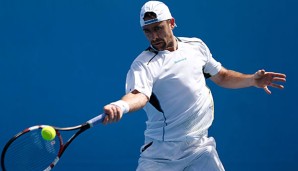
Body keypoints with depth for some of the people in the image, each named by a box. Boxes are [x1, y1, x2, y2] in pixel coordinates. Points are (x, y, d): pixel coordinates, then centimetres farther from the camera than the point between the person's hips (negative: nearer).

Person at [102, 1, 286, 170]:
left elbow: (222, 77, 20)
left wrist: (253, 80, 4)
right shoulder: (143, 64, -10)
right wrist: (121, 106, -51)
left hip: (199, 148, 3)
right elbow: (139, 95, -29)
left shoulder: (196, 46, 8)